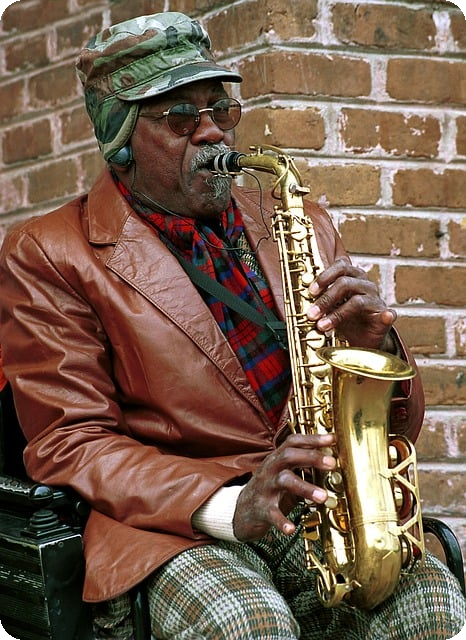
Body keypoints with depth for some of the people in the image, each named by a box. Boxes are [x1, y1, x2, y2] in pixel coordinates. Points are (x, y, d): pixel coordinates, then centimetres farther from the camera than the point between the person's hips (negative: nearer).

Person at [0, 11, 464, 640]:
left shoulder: (299, 228, 16)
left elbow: (399, 421, 17)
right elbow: (69, 444, -4)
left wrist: (371, 343, -8)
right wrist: (227, 506, -20)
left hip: (315, 506, 4)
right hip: (171, 526, -3)